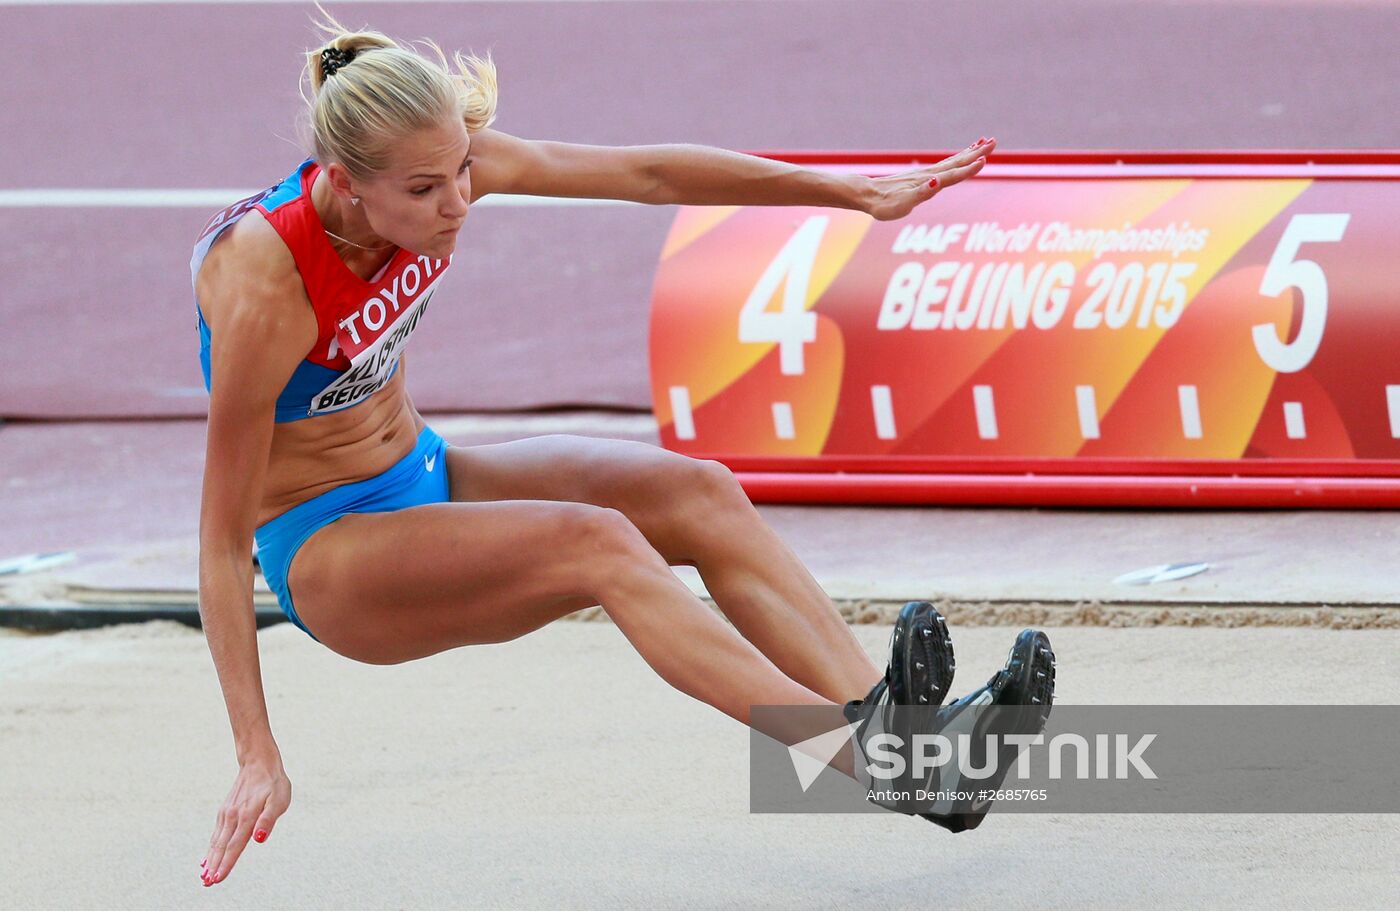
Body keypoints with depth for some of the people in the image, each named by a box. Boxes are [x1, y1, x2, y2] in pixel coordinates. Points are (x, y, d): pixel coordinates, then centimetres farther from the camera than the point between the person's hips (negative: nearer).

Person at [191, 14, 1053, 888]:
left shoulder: (436, 165, -14)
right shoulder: (266, 283, -31)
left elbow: (644, 173, -5)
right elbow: (224, 535, -27)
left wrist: (855, 192, -5)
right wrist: (258, 756, -30)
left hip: (421, 479, 7)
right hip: (322, 548, -7)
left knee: (700, 494, -15)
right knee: (595, 542, -31)